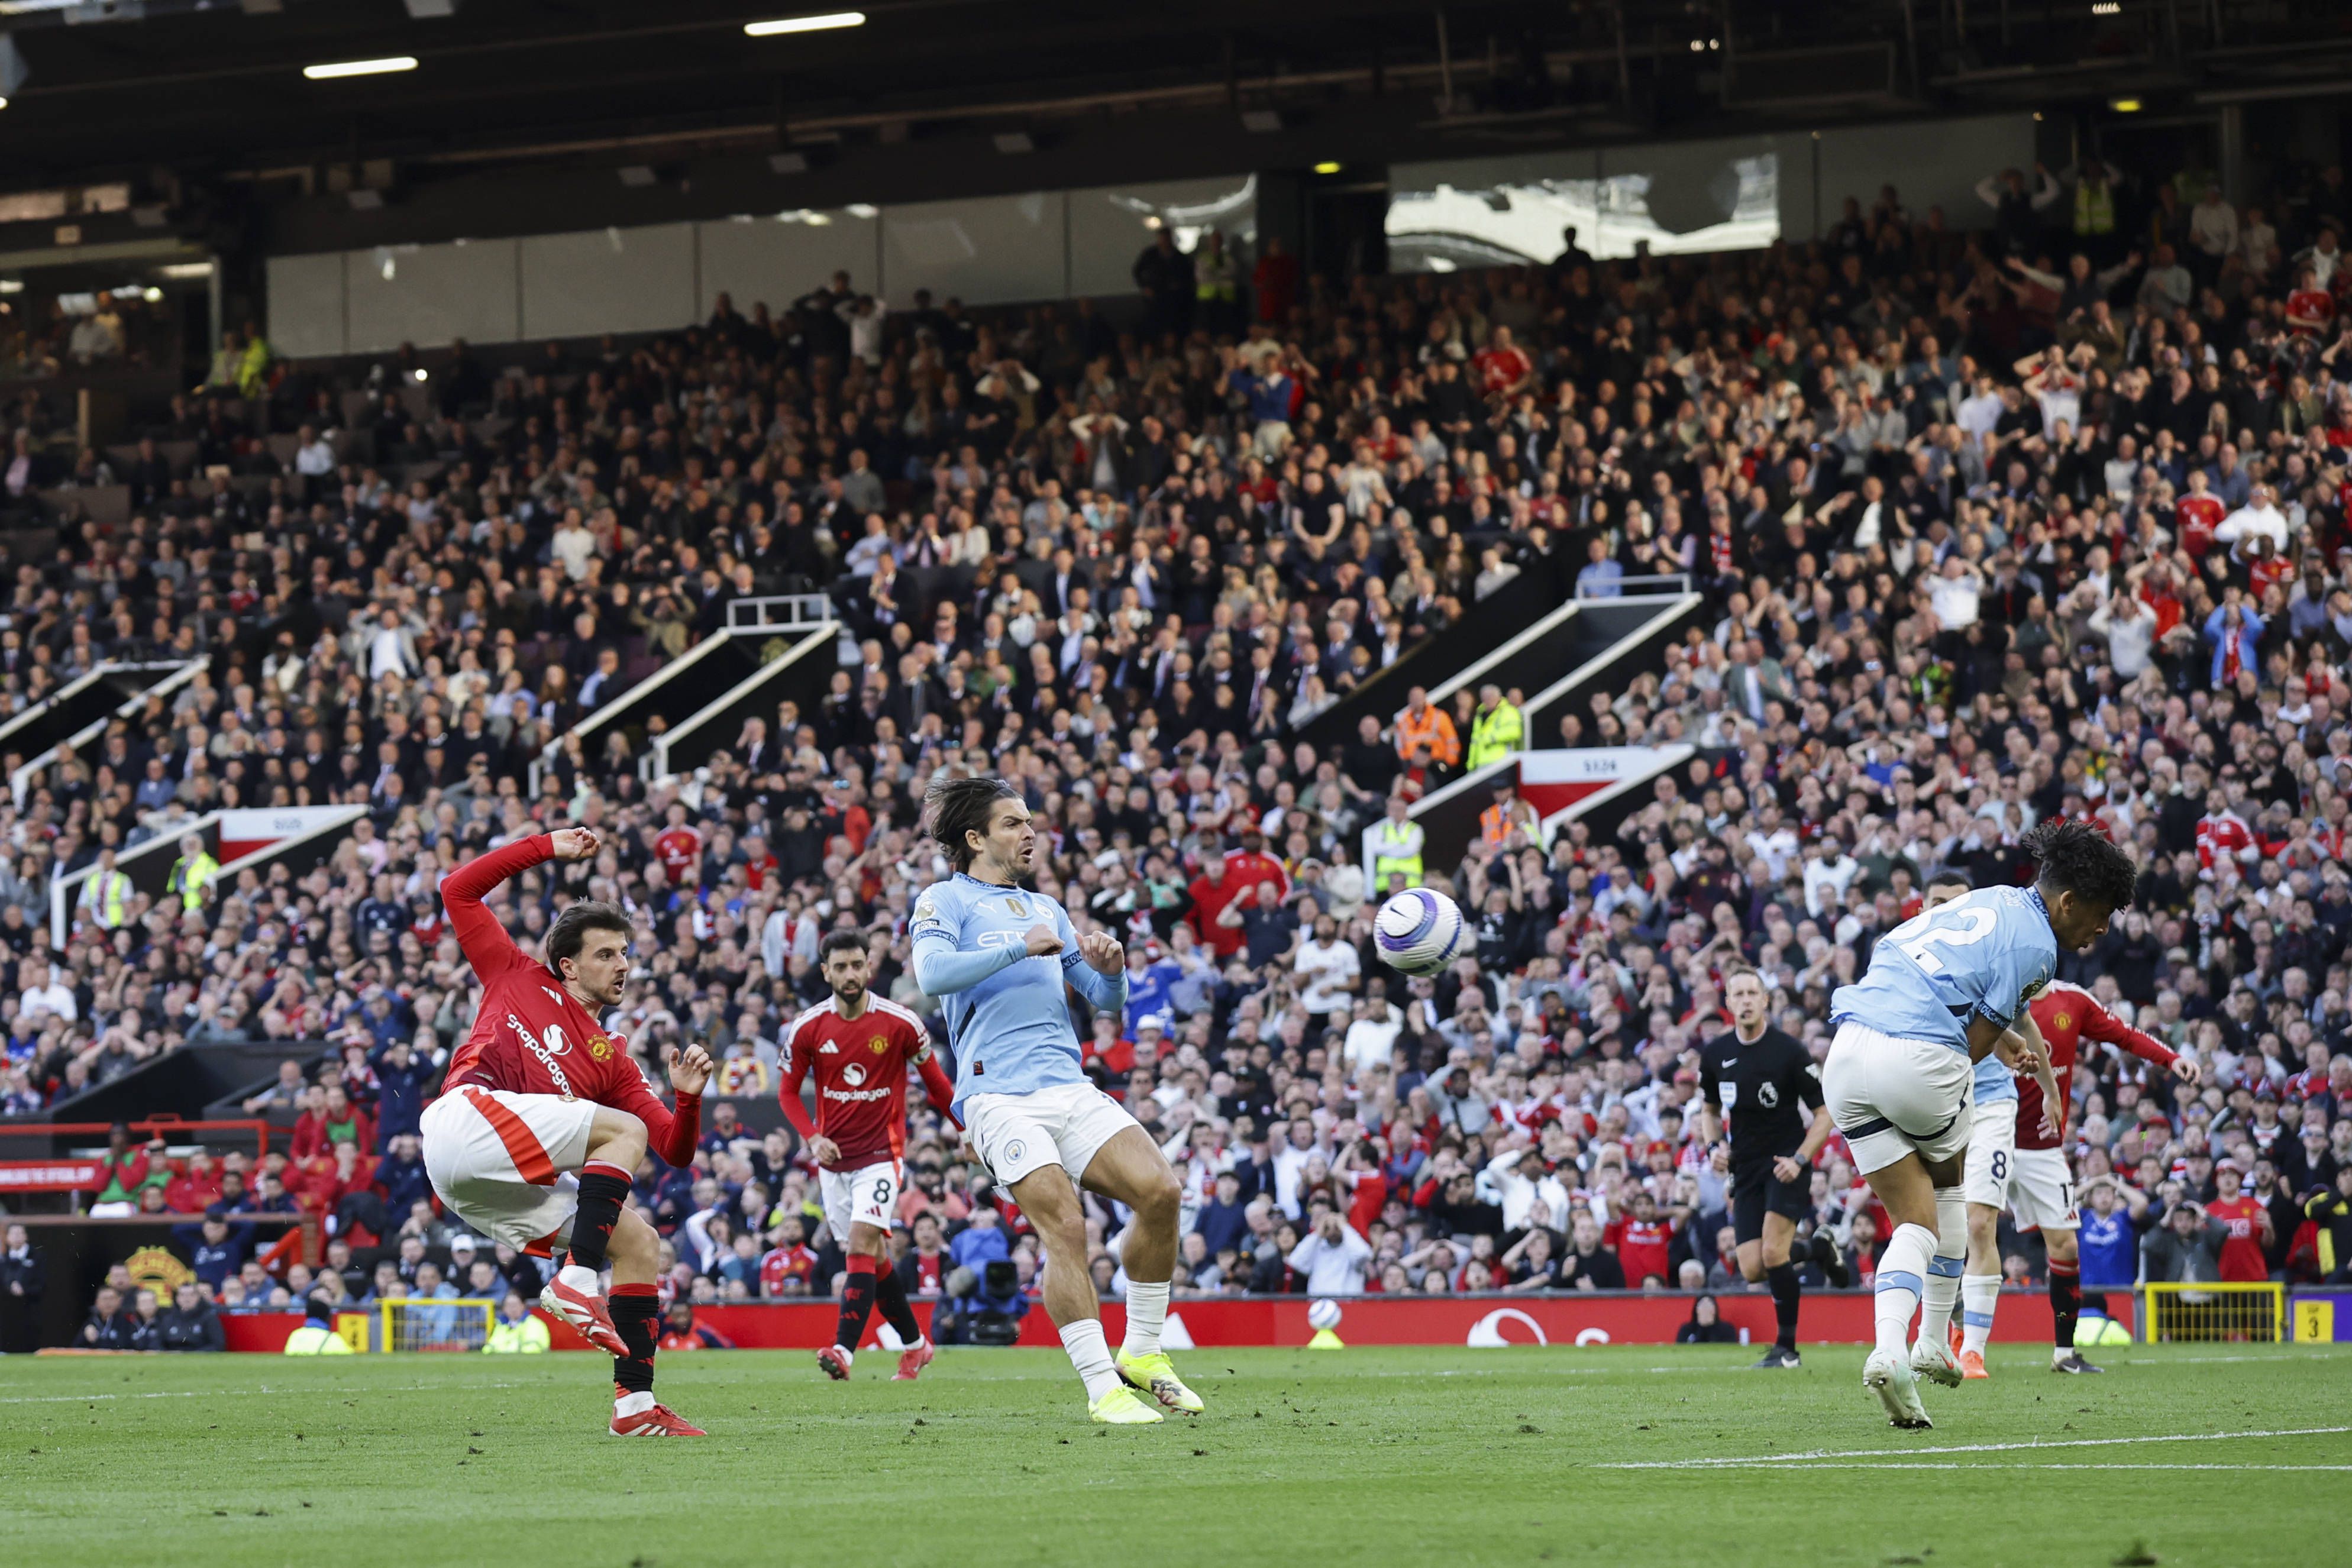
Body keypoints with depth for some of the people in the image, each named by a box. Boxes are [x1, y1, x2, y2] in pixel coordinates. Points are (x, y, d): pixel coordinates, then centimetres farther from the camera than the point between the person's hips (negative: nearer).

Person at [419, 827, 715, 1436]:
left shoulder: (612, 1061, 29)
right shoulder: (519, 979, 20)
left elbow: (676, 1152, 24)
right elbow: (459, 890, 19)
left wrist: (688, 1097, 3)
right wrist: (545, 848, 17)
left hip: (507, 1187, 6)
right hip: (468, 1114, -6)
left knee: (640, 1244, 0)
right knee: (625, 1130, -16)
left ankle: (635, 1403, -1)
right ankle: (577, 1283, -26)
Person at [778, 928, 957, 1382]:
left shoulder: (900, 1023, -7)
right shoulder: (807, 1029, -2)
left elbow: (935, 1082, 6)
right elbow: (788, 1091, 8)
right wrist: (811, 1137, -8)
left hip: (881, 1153, -3)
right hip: (833, 1158, 4)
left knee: (862, 1245, -19)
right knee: (874, 1258, 9)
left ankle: (844, 1349, -28)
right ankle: (915, 1345, 25)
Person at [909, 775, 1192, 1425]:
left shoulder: (1045, 910, 26)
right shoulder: (946, 901, 6)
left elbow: (1106, 1002, 26)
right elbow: (933, 973, -15)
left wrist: (1110, 971, 3)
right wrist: (1020, 948, -14)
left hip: (1070, 1090, 6)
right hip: (1000, 1096, -6)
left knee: (1160, 1193, -12)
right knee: (1064, 1227, -20)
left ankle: (1142, 1354, 3)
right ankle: (1102, 1388, -15)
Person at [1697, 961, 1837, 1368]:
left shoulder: (1790, 1050, -10)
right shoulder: (1715, 1053, 3)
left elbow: (1825, 1115, -5)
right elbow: (1709, 1109, 19)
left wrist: (1800, 1159, -17)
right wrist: (1713, 1146, -1)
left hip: (1786, 1164, -4)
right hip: (1746, 1167, 5)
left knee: (1773, 1253, -21)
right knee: (1752, 1270, -5)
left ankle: (1787, 1347, -8)